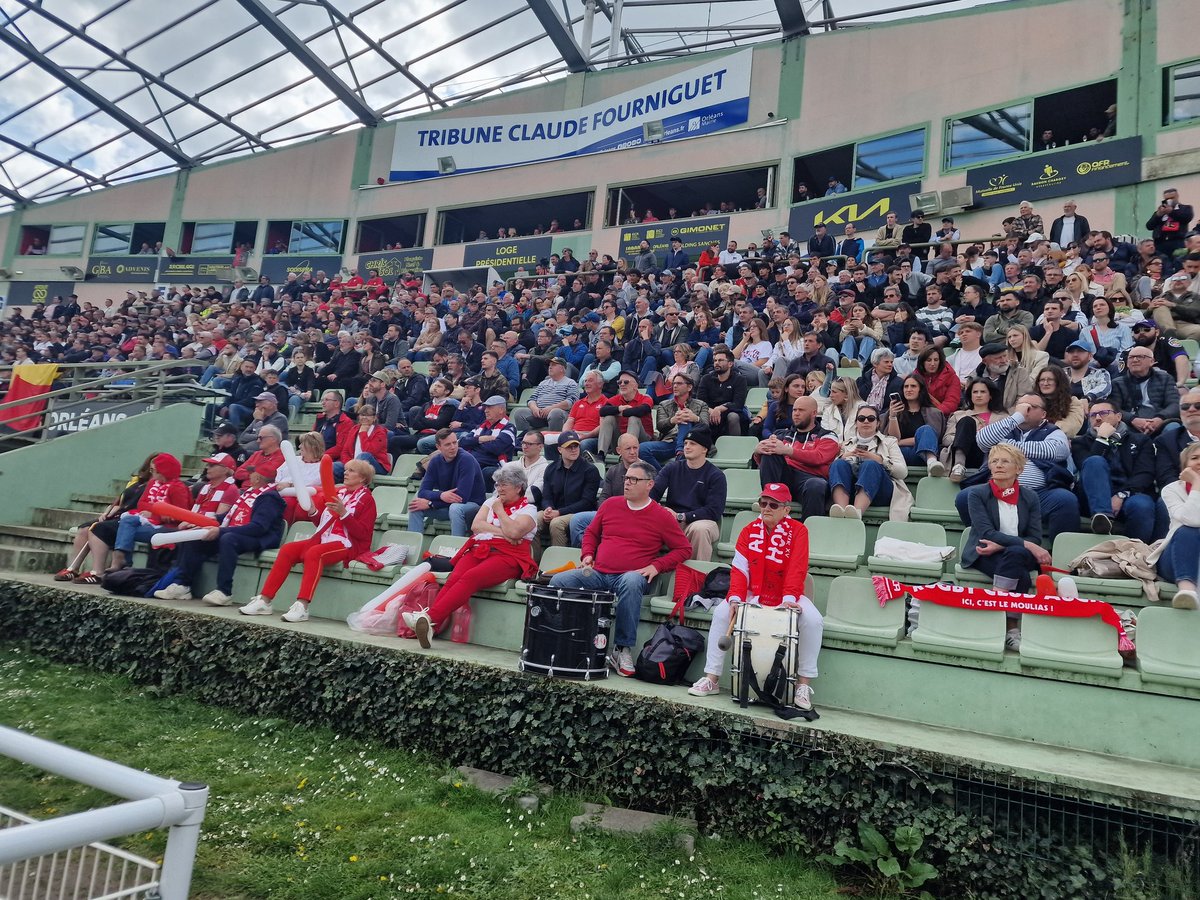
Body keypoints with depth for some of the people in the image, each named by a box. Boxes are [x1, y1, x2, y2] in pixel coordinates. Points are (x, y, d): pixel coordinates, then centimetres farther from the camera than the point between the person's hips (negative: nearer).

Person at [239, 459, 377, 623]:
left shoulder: (366, 499, 1)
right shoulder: (338, 492, 19)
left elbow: (363, 534, -11)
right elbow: (321, 523, 21)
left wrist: (343, 513, -20)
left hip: (348, 544, -7)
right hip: (324, 539, 7)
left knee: (313, 553, -33)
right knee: (288, 549, -14)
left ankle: (302, 606, -39)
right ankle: (264, 601, -14)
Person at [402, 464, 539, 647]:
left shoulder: (528, 509, 9)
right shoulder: (491, 501, 26)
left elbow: (514, 532, -11)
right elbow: (476, 525, 9)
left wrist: (500, 511, 3)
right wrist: (501, 532, -3)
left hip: (507, 556, -5)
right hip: (479, 550, 5)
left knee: (470, 577, -33)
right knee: (453, 578, -27)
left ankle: (429, 618, -48)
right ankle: (431, 626, -45)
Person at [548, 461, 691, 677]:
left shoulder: (661, 516, 1)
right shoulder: (611, 504, 13)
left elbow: (684, 549, 4)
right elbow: (591, 532, 25)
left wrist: (656, 566, -8)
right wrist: (587, 555, 7)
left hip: (631, 576, -4)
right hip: (597, 574, 4)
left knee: (631, 583, -40)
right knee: (557, 581, -19)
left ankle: (623, 648, -27)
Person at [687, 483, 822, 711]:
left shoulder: (798, 531, -5)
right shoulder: (749, 531, 4)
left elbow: (797, 569, -16)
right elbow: (739, 568, -5)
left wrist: (789, 599, -30)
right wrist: (735, 598, -19)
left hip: (787, 598, -2)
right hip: (753, 595, 2)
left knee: (813, 620, -29)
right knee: (721, 613, -20)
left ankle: (803, 684, -14)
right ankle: (711, 678, -13)